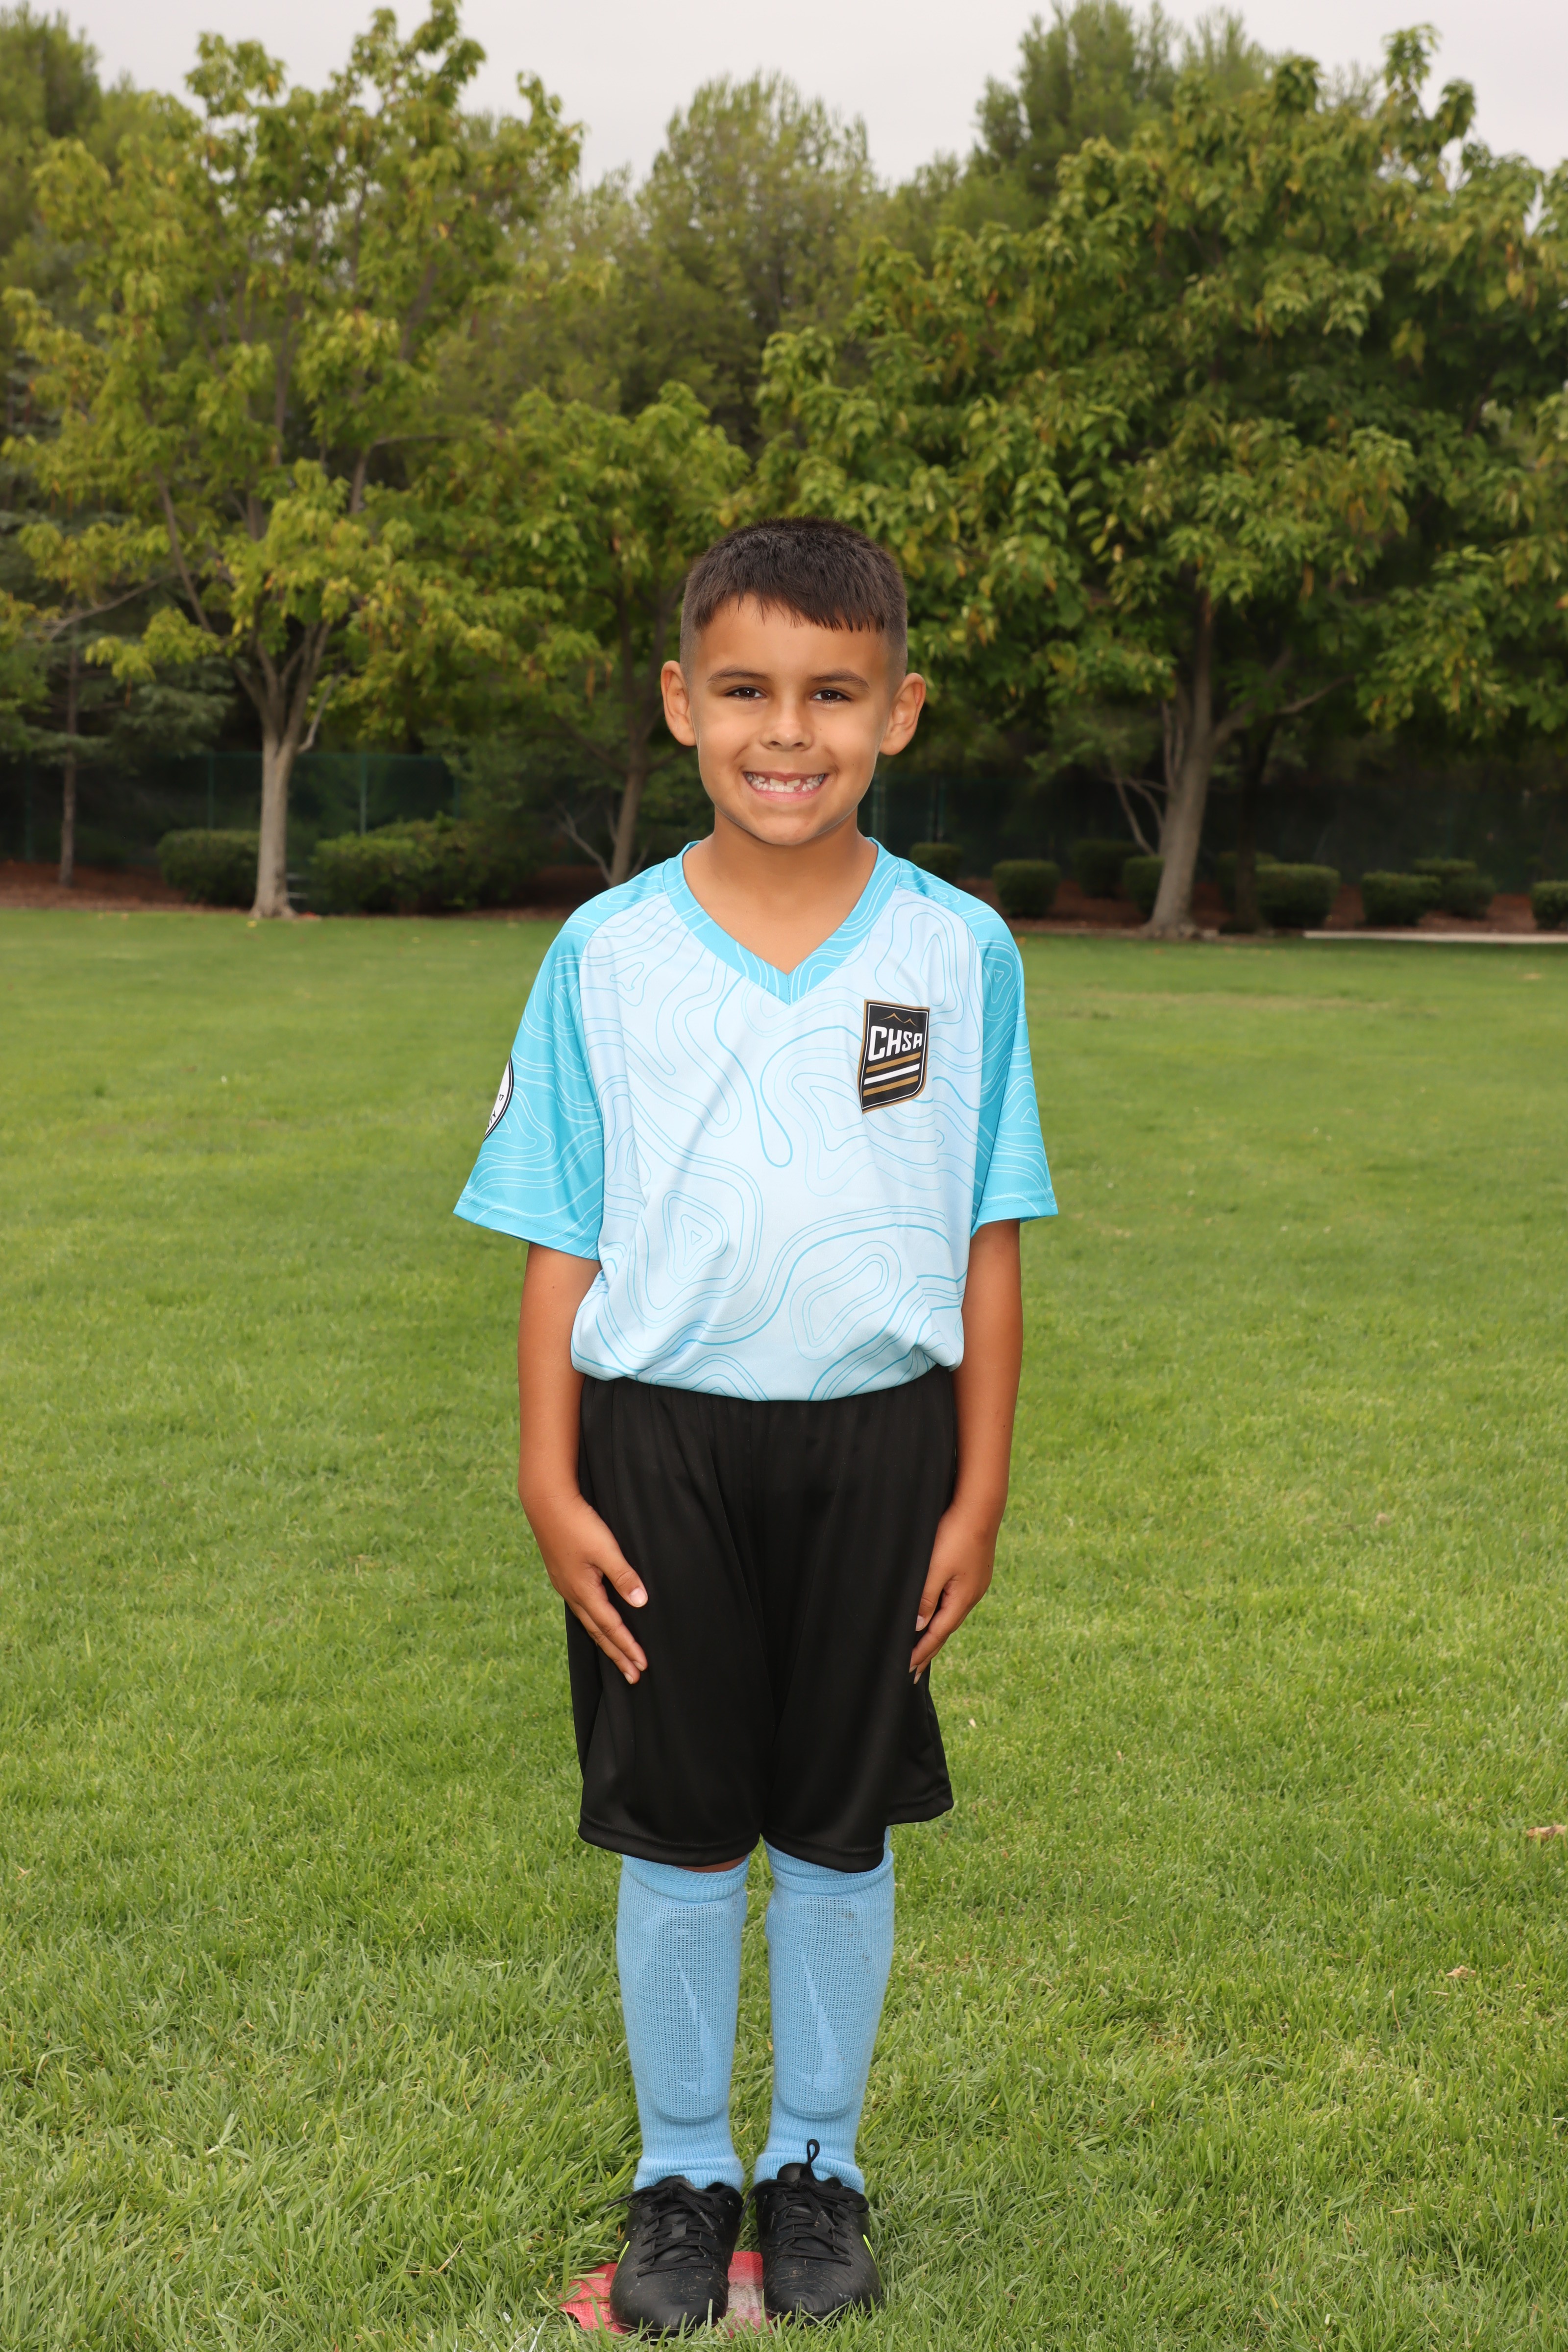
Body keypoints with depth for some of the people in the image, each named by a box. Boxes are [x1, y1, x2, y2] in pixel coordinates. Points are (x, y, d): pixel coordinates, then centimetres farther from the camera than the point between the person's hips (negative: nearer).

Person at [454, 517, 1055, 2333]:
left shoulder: (959, 951, -1)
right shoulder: (608, 953, -2)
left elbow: (986, 1246, 2)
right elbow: (560, 1245, 1)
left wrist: (976, 1493, 1)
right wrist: (551, 1482, -4)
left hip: (874, 1445, 1)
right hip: (662, 1442, 0)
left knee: (839, 1830, 12)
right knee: (676, 1832, 9)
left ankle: (818, 2169, 31)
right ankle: (680, 2177, 29)